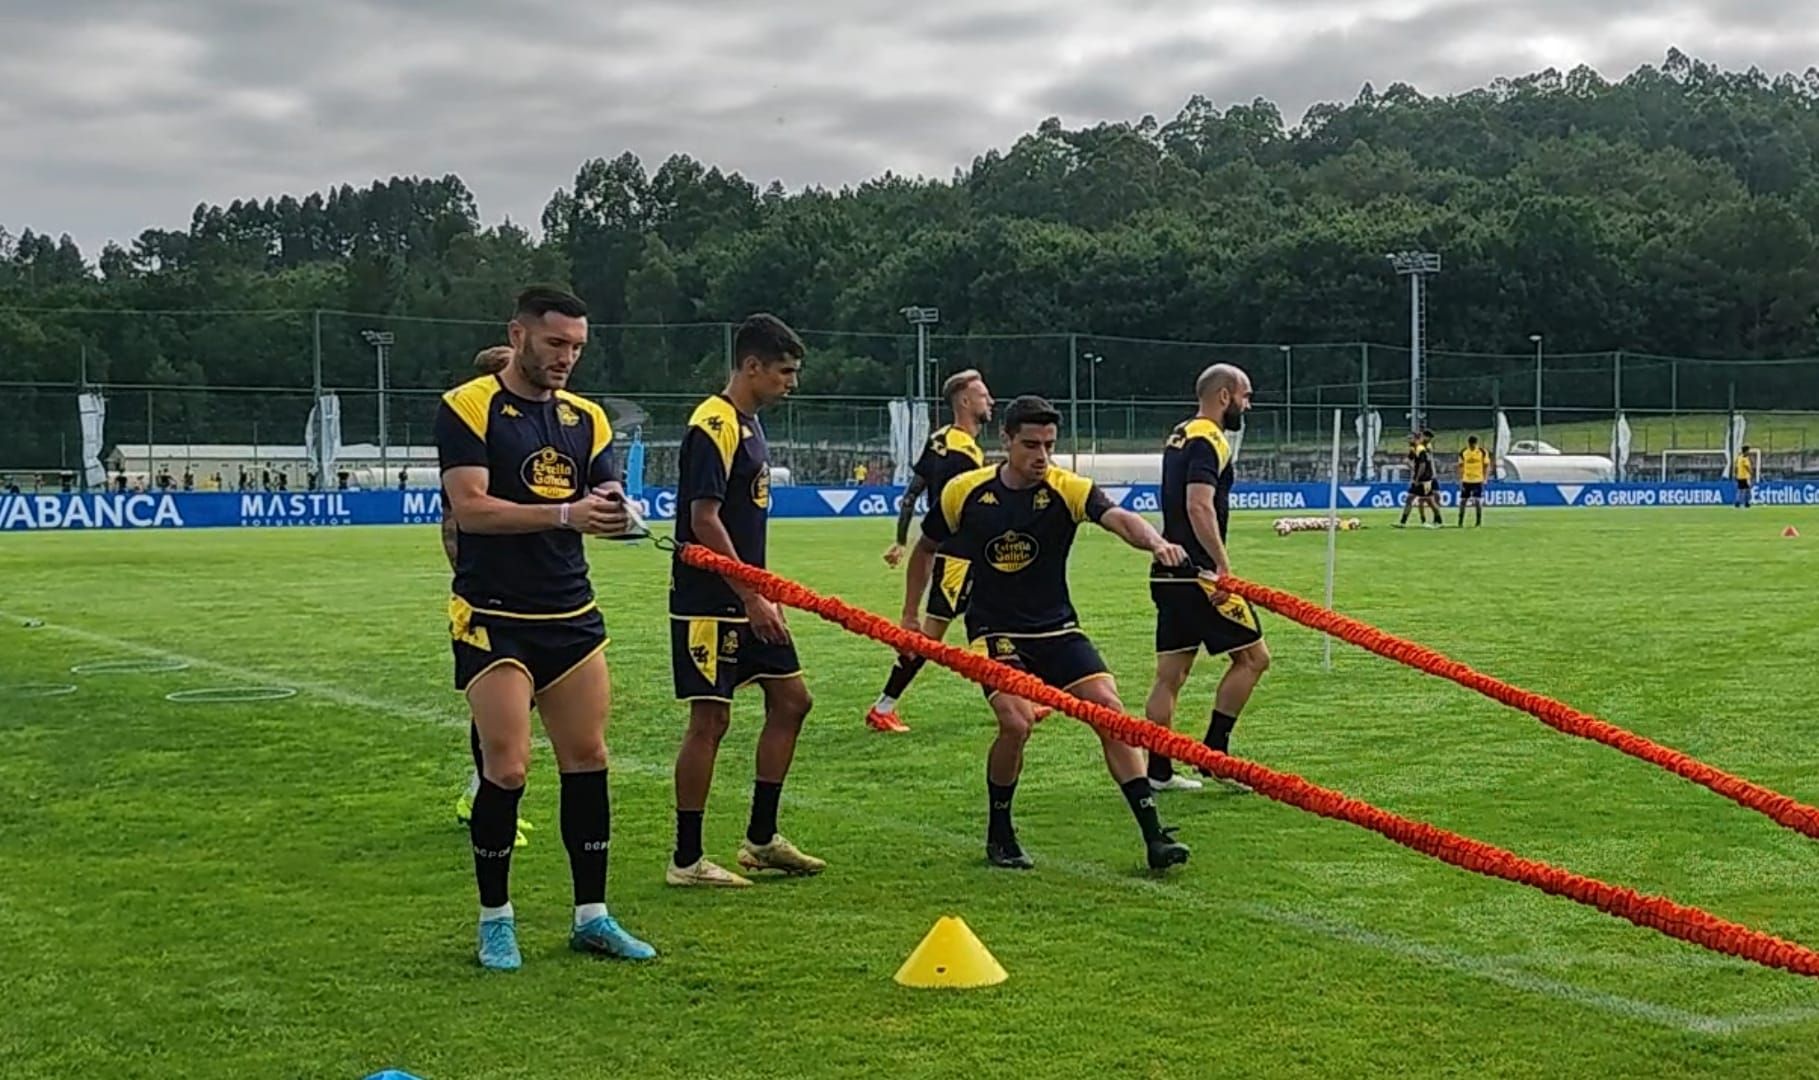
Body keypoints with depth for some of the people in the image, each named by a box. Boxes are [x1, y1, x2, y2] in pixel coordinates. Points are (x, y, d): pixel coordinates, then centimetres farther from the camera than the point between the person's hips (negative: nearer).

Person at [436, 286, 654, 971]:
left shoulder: (586, 418, 12)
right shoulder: (467, 407, -6)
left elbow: (605, 501, 6)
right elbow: (470, 506, -17)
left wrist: (613, 509, -19)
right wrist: (566, 513, -26)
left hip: (572, 615, 5)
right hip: (493, 618, -5)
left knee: (587, 759, 5)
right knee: (507, 767, -7)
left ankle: (592, 915, 15)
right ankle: (495, 919, 10)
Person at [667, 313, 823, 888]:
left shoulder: (749, 424, 14)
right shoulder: (713, 426, -16)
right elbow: (704, 521, -21)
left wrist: (765, 593, 19)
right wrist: (753, 599, -21)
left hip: (746, 600, 10)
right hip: (709, 603, -10)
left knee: (791, 699, 11)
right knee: (710, 718, -5)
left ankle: (761, 839, 20)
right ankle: (686, 859, 5)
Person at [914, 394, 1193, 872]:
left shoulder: (1069, 488, -9)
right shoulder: (964, 492, -6)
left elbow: (1118, 518, -29)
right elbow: (926, 549, 12)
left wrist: (1154, 540, -50)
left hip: (1057, 629, 2)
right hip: (993, 631, -2)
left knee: (1110, 710, -12)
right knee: (1016, 721, -23)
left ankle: (1153, 834, -5)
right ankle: (998, 836, 2)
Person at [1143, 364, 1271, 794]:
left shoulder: (1179, 437, 19)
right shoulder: (1208, 441, -11)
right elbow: (1200, 506, -23)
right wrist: (1224, 566, -26)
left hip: (1169, 574, 10)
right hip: (1197, 573, -10)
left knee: (1171, 675, 9)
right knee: (1253, 657, 0)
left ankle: (1157, 771, 10)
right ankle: (1214, 753, 0)